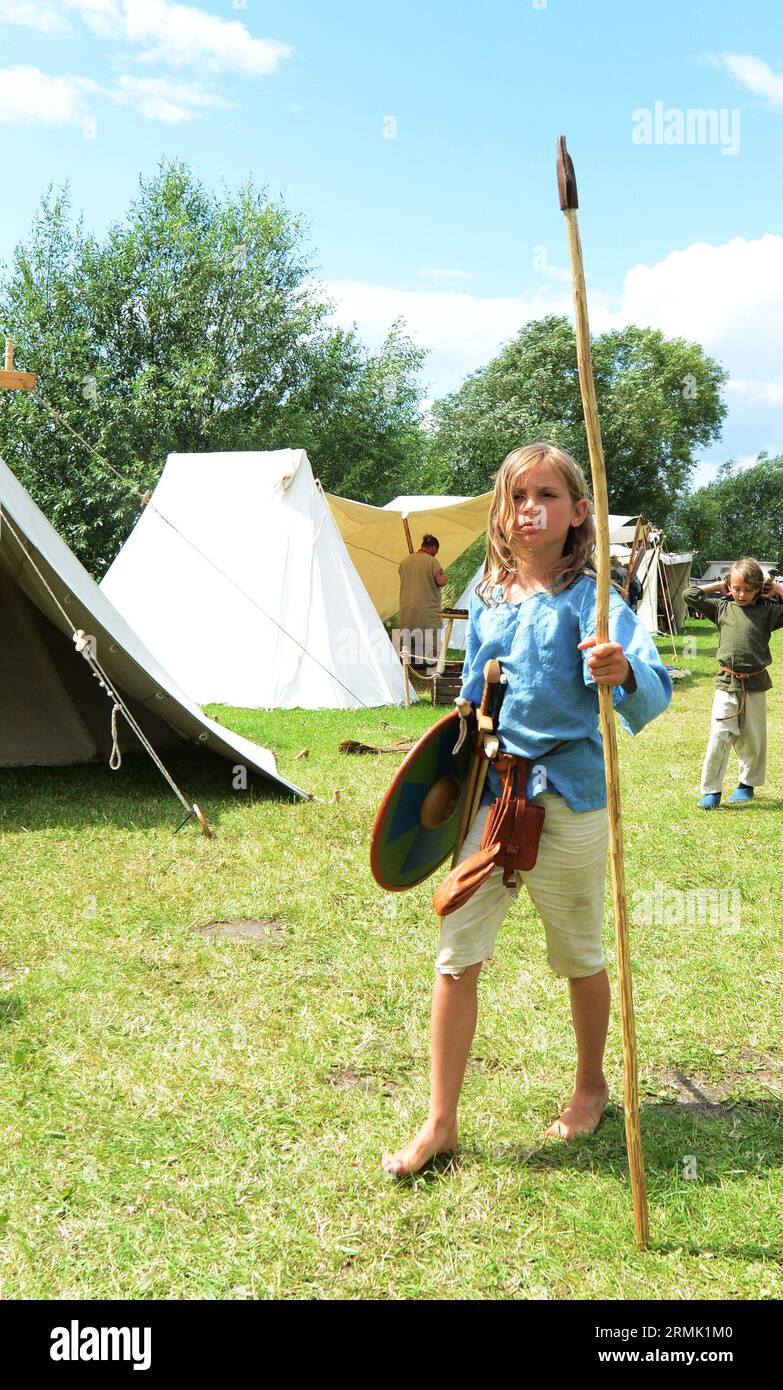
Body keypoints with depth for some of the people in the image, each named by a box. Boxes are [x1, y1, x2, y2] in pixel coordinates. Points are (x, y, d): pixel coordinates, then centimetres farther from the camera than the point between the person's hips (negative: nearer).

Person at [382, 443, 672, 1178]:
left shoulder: (589, 600, -11)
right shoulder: (484, 596, 4)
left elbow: (653, 690, -24)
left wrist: (624, 674, -46)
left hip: (569, 797, -4)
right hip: (490, 792, 4)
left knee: (578, 956, 14)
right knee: (455, 956, 1)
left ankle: (591, 1085, 39)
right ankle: (439, 1124, 13)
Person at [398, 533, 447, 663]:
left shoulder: (405, 560, 8)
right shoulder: (432, 561, -9)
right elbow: (441, 582, -15)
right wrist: (444, 576, 6)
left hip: (407, 610, 5)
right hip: (427, 609, -5)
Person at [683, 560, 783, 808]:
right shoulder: (721, 608, 5)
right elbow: (689, 595, 3)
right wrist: (717, 586, 6)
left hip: (755, 685, 1)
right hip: (727, 684, -1)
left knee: (753, 739, 11)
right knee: (719, 736, -6)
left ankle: (747, 784, 29)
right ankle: (711, 791, 0)